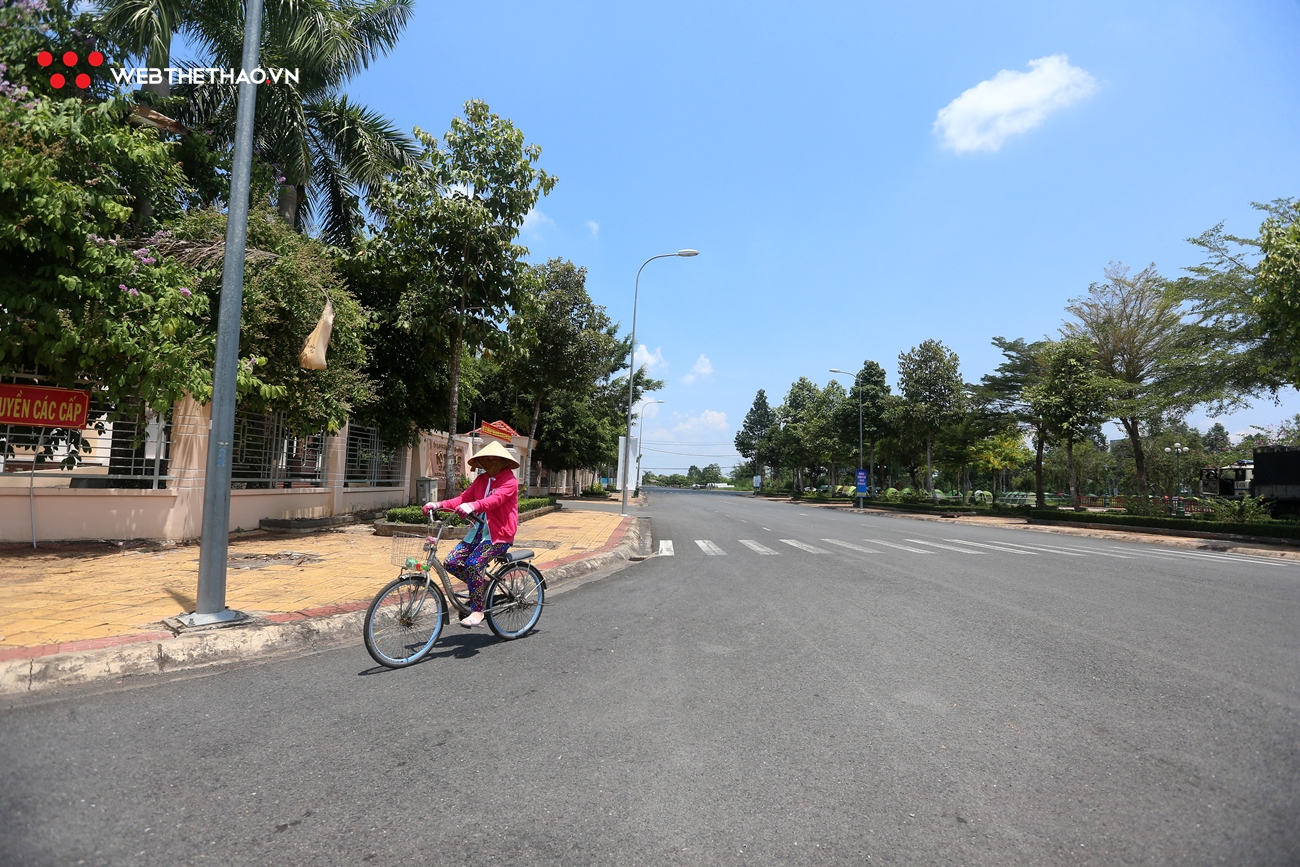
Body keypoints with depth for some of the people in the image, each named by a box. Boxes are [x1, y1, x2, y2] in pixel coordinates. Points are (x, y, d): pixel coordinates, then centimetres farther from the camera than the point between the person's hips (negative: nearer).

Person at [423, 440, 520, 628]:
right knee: (451, 563, -7)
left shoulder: (509, 482, -11)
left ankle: (477, 611, -10)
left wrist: (472, 506, -48)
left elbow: (495, 499, -30)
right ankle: (482, 586, 16)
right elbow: (463, 498, 1)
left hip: (499, 534, -7)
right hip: (478, 530, 7)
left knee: (473, 564, -26)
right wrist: (439, 505, -15)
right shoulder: (481, 479, 10)